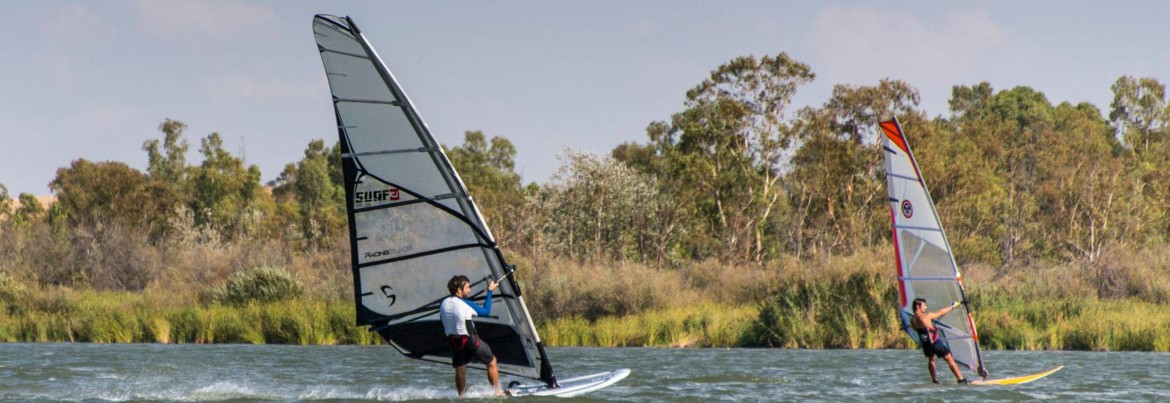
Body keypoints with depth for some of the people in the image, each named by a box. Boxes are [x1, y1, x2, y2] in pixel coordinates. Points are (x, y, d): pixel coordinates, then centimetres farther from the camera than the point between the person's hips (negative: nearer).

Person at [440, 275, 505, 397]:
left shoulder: (443, 304, -2)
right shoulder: (466, 304, -17)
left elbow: (442, 321, 10)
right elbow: (486, 311, -3)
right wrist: (489, 291, 3)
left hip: (453, 342, 5)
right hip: (470, 341, -5)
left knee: (460, 371, 18)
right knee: (492, 362, 13)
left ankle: (461, 395, 24)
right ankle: (498, 392, 17)